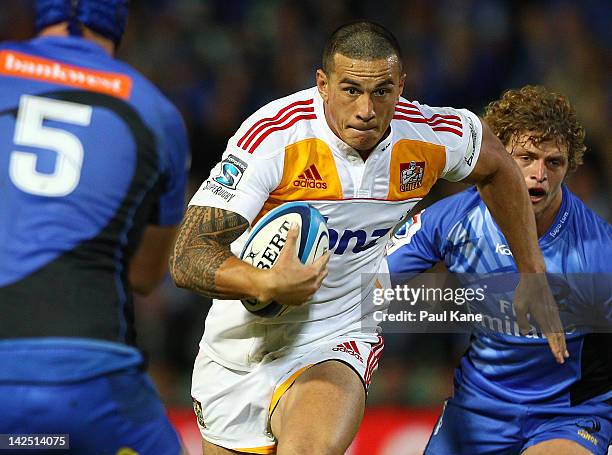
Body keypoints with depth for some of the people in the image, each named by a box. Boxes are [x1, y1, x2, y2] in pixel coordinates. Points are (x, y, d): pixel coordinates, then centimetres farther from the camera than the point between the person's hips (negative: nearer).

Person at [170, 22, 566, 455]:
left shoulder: (431, 138, -11)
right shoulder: (273, 136, -22)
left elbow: (497, 168, 15)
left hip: (334, 344, 0)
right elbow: (188, 257, -26)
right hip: (239, 340, 0)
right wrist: (265, 284, -44)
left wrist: (533, 274, 16)